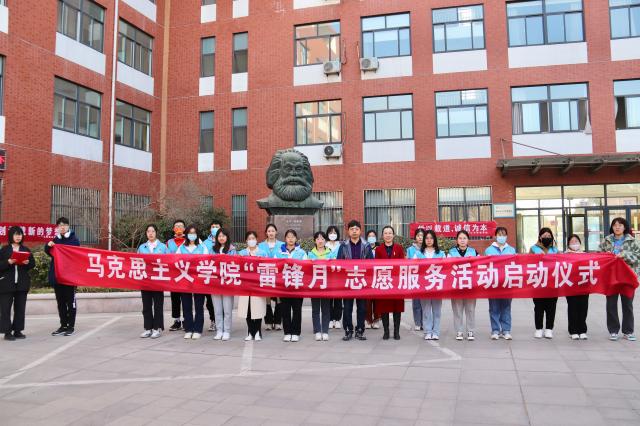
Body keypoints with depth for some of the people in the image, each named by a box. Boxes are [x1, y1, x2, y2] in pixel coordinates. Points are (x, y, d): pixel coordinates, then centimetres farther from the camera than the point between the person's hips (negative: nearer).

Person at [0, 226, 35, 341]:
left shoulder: (26, 250, 10)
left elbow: (33, 264, 8)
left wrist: (27, 263, -12)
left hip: (22, 283, 3)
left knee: (20, 307, 6)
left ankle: (18, 330, 14)